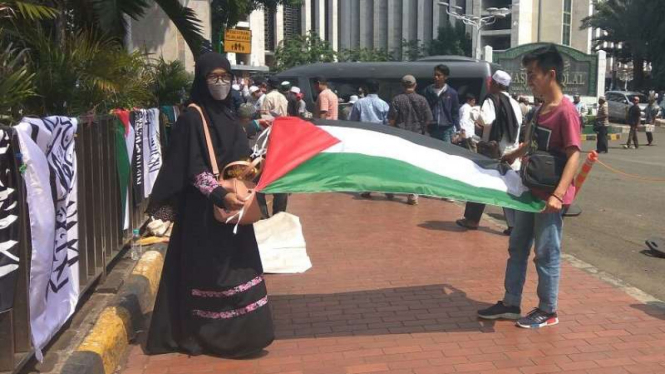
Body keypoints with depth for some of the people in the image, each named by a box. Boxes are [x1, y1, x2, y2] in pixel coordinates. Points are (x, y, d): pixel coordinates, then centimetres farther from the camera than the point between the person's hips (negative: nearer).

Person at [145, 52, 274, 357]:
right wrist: (220, 195, -28)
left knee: (236, 269, 12)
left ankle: (238, 331, 23)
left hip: (233, 205, 8)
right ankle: (210, 336, 12)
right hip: (206, 209, -8)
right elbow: (194, 169, -18)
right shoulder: (193, 118, -12)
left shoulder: (228, 114, 12)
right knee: (210, 271, -1)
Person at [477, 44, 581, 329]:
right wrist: (511, 156, 33)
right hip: (531, 191, 9)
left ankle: (548, 311, 19)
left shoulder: (566, 112, -18)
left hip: (550, 197, -9)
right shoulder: (541, 109, 8)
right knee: (517, 249, 14)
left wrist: (558, 194, -29)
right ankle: (510, 304, 25)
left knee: (546, 254, 3)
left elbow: (574, 156, -22)